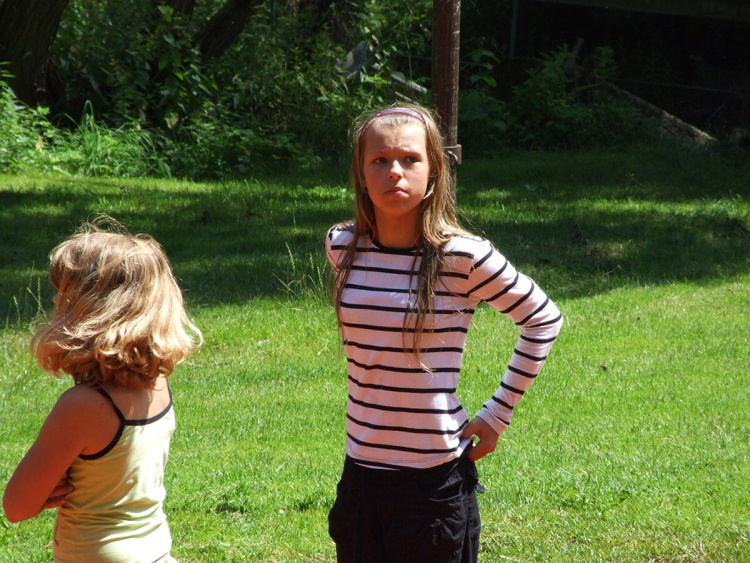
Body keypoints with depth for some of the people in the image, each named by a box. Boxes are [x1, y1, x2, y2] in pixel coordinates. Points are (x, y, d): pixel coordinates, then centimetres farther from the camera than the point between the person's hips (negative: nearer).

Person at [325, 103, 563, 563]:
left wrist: (498, 415, -2)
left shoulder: (463, 257, -13)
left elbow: (544, 321, 0)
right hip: (362, 469, 4)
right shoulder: (342, 248, 0)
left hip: (435, 476, -4)